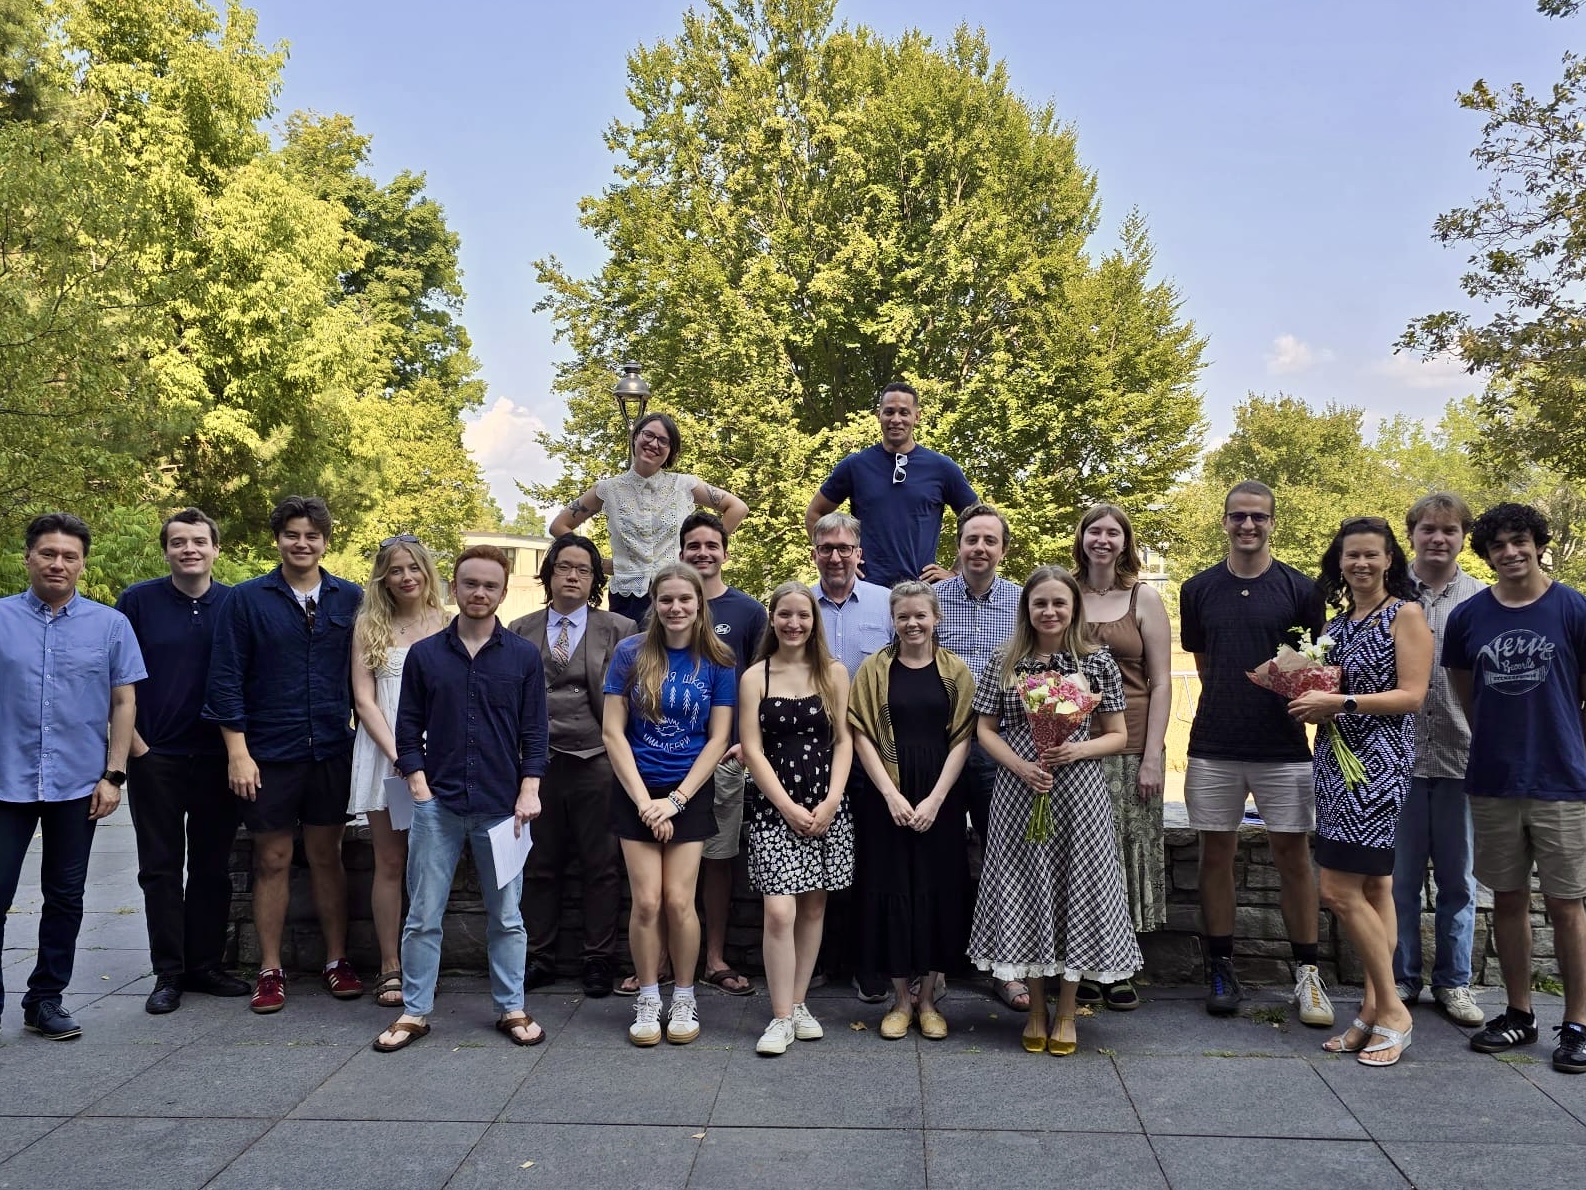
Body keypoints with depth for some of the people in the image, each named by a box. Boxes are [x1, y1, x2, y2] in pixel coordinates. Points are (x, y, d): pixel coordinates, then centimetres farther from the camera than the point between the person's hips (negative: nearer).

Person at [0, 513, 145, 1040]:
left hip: (78, 785, 1)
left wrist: (113, 775, -2)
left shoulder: (110, 625, 3)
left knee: (65, 897, 10)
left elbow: (124, 702, 4)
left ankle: (45, 1000, 24)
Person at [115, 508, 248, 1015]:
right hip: (155, 758, -1)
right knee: (161, 868, 5)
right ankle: (168, 973, 13)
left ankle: (206, 965, 19)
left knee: (213, 867, 8)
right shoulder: (138, 601, -1)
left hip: (218, 758, 1)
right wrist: (134, 743, -4)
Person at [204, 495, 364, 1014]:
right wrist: (238, 752, -9)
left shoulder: (350, 599, 3)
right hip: (269, 755, -1)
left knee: (327, 856, 11)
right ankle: (270, 971, 19)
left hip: (331, 752, 2)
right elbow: (226, 679, -4)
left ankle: (336, 962, 22)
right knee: (272, 860, 8)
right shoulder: (247, 599, -2)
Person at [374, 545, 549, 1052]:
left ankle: (511, 1009, 21)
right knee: (423, 916, 7)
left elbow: (535, 731, 3)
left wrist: (529, 791, -5)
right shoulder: (424, 654, 4)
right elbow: (409, 729, 5)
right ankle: (415, 1011, 19)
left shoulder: (524, 657, 3)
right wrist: (419, 785, -4)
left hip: (502, 806, 0)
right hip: (437, 805, 1)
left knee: (506, 916, 9)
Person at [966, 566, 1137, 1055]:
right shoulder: (1004, 662, 3)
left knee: (1076, 887, 3)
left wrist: (1078, 749, -14)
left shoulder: (1098, 661, 1)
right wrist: (1021, 767, -12)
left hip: (1079, 791, 0)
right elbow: (986, 729, 4)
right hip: (1019, 790, 1)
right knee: (1025, 888, 5)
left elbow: (1118, 735, 4)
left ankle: (1067, 1012, 20)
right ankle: (1036, 1009, 22)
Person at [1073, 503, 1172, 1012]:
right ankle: (1085, 969, 16)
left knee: (1127, 850, 3)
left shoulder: (1144, 598, 4)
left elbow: (1161, 683, 1)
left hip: (1131, 744, 0)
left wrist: (1153, 755, -6)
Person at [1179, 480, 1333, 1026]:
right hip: (1214, 745, 2)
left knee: (1293, 854, 3)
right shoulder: (1198, 589, 6)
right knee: (1217, 852, 7)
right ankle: (1221, 968, 18)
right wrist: (1233, 701, 5)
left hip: (1283, 746, -2)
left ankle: (1307, 973, 15)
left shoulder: (1300, 590, 1)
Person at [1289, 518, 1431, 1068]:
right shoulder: (1336, 623, 15)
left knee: (1339, 889, -11)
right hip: (1338, 759, 7)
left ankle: (1391, 1010, 2)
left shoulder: (1405, 615, -4)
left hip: (1379, 761, -7)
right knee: (1373, 886, 10)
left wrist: (1340, 702, -18)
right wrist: (1312, 705, 0)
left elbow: (1411, 694, -12)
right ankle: (1376, 1008, 14)